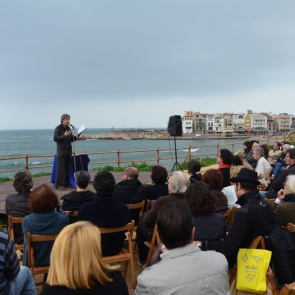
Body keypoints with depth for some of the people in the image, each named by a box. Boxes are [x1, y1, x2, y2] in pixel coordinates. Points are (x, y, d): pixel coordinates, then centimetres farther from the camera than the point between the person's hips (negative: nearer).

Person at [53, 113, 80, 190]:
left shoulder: (68, 128, 16)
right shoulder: (58, 128, -6)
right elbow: (55, 138, -15)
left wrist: (75, 137, 0)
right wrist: (64, 135, -24)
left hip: (68, 151, 7)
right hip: (61, 151, -7)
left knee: (67, 168, 8)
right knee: (61, 169, -7)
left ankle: (66, 184, 15)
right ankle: (58, 185, -3)